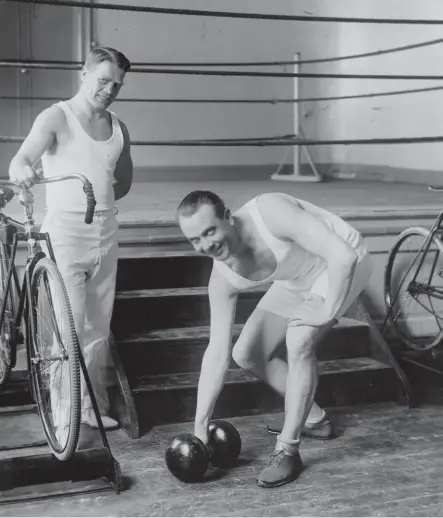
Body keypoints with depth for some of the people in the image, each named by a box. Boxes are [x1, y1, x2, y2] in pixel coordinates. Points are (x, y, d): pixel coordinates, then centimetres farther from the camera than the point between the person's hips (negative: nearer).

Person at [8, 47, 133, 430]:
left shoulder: (118, 129, 11)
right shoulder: (57, 118, -5)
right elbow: (23, 157, -23)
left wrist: (100, 198, 8)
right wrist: (21, 169, -45)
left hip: (106, 232, 5)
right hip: (65, 230, -5)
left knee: (98, 327, 10)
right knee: (70, 326, -9)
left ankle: (94, 404, 20)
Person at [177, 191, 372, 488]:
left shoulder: (270, 213, -37)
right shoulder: (223, 278, -18)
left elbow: (343, 255, -38)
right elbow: (217, 353, -12)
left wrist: (327, 311, -29)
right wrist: (200, 426, -12)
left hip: (342, 267, -6)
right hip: (297, 281, 7)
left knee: (299, 341, -27)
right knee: (246, 354, 4)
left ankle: (288, 450, -12)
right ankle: (313, 418, 25)